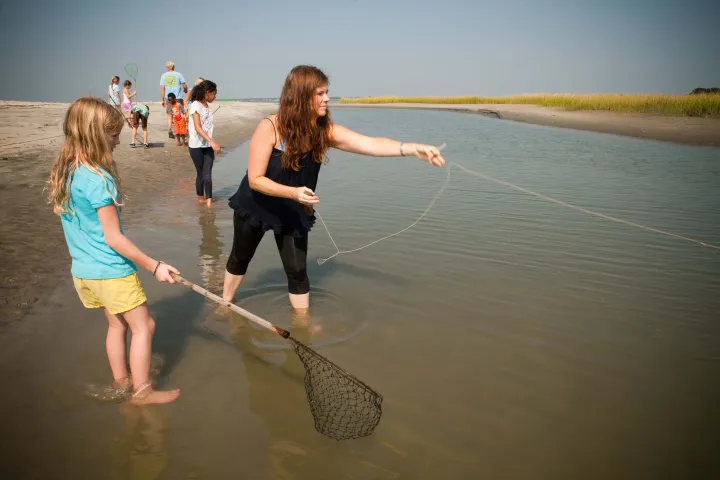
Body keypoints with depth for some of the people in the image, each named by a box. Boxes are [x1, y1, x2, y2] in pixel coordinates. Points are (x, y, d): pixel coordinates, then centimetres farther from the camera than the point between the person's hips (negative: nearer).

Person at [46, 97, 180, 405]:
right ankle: (142, 391, 13)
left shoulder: (63, 172, 3)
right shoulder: (98, 180, -23)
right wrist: (154, 266, -15)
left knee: (116, 324, 21)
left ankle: (121, 382, 33)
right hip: (111, 271, -8)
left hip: (83, 271, 8)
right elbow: (113, 238, -21)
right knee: (143, 325, 5)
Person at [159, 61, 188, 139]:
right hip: (178, 98, -2)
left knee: (169, 115, 11)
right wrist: (185, 91, 18)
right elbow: (184, 86, -4)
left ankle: (169, 131, 1)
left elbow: (162, 88, 3)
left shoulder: (163, 76, 5)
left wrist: (162, 99, 9)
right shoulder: (178, 74, -3)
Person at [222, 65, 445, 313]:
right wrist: (293, 192, -39)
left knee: (298, 270, 2)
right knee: (240, 259, 18)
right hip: (255, 205, -2)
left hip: (293, 211, 2)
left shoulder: (325, 130, -20)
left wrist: (413, 148, -47)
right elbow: (255, 179, -25)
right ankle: (225, 305, 43)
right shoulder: (269, 128, -29)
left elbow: (371, 144, -32)